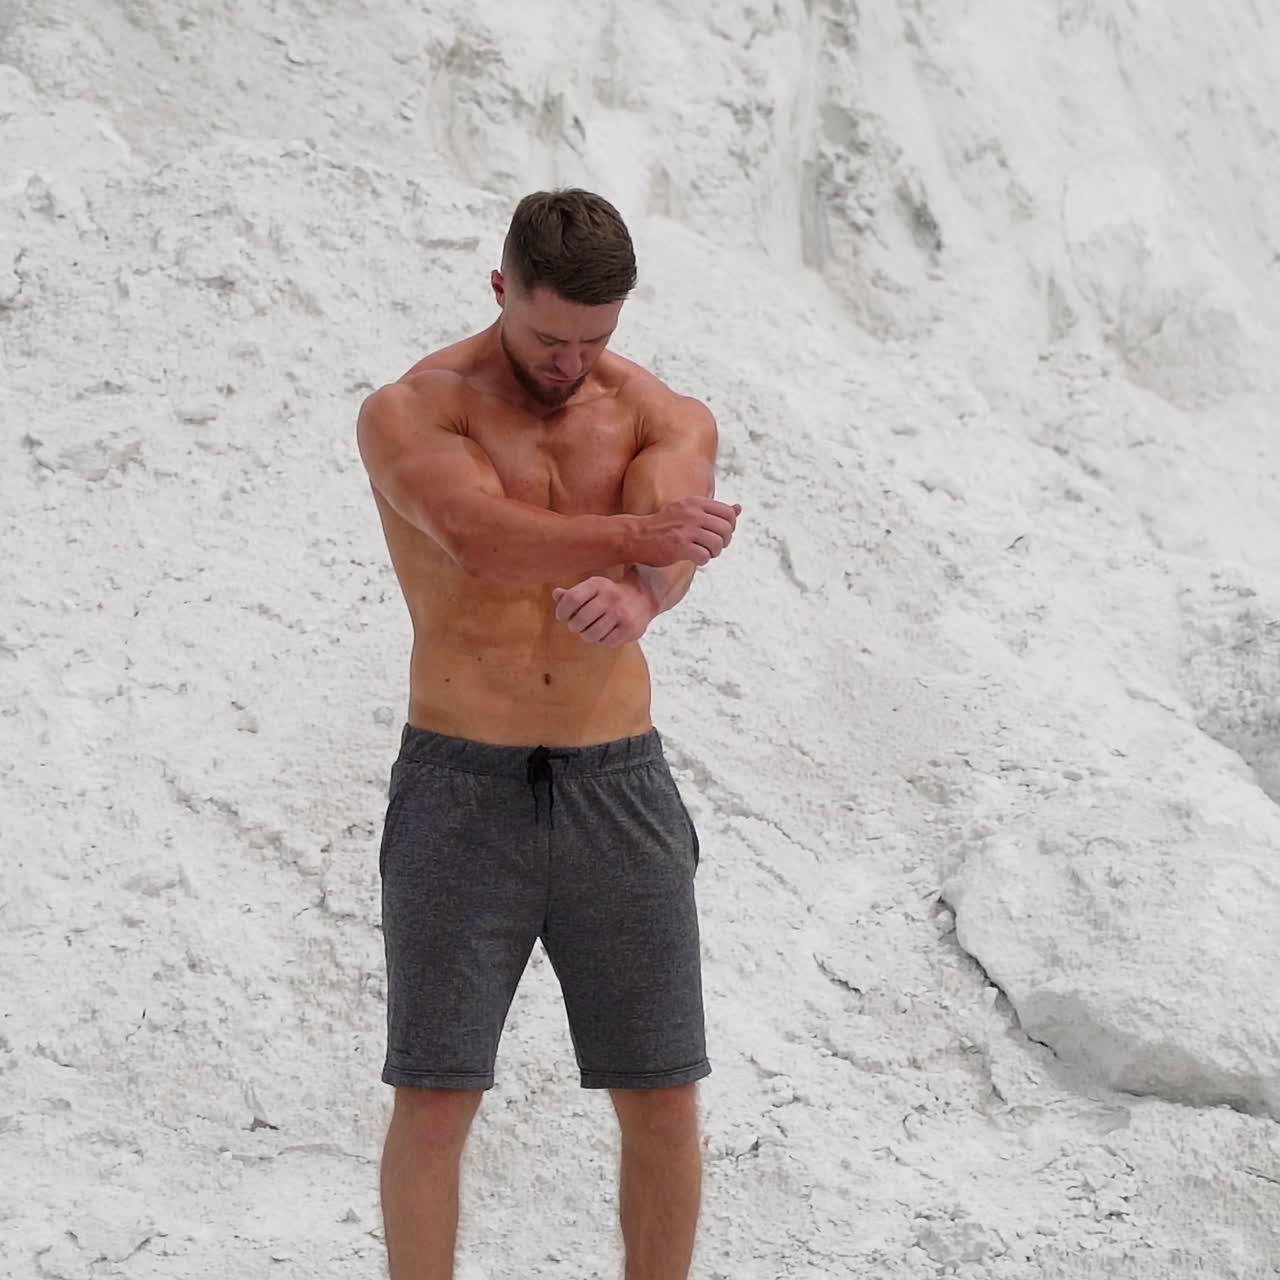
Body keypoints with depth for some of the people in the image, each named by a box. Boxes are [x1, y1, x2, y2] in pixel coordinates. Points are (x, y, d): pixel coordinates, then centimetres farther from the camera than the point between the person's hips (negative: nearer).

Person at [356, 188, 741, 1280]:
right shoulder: (410, 414, -6)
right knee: (435, 1098, -3)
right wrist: (635, 538, -30)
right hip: (461, 790, -2)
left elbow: (671, 542, -22)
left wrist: (629, 599, -44)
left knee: (664, 1100, 4)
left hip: (618, 784, 3)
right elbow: (484, 542, -27)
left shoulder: (668, 421, 1)